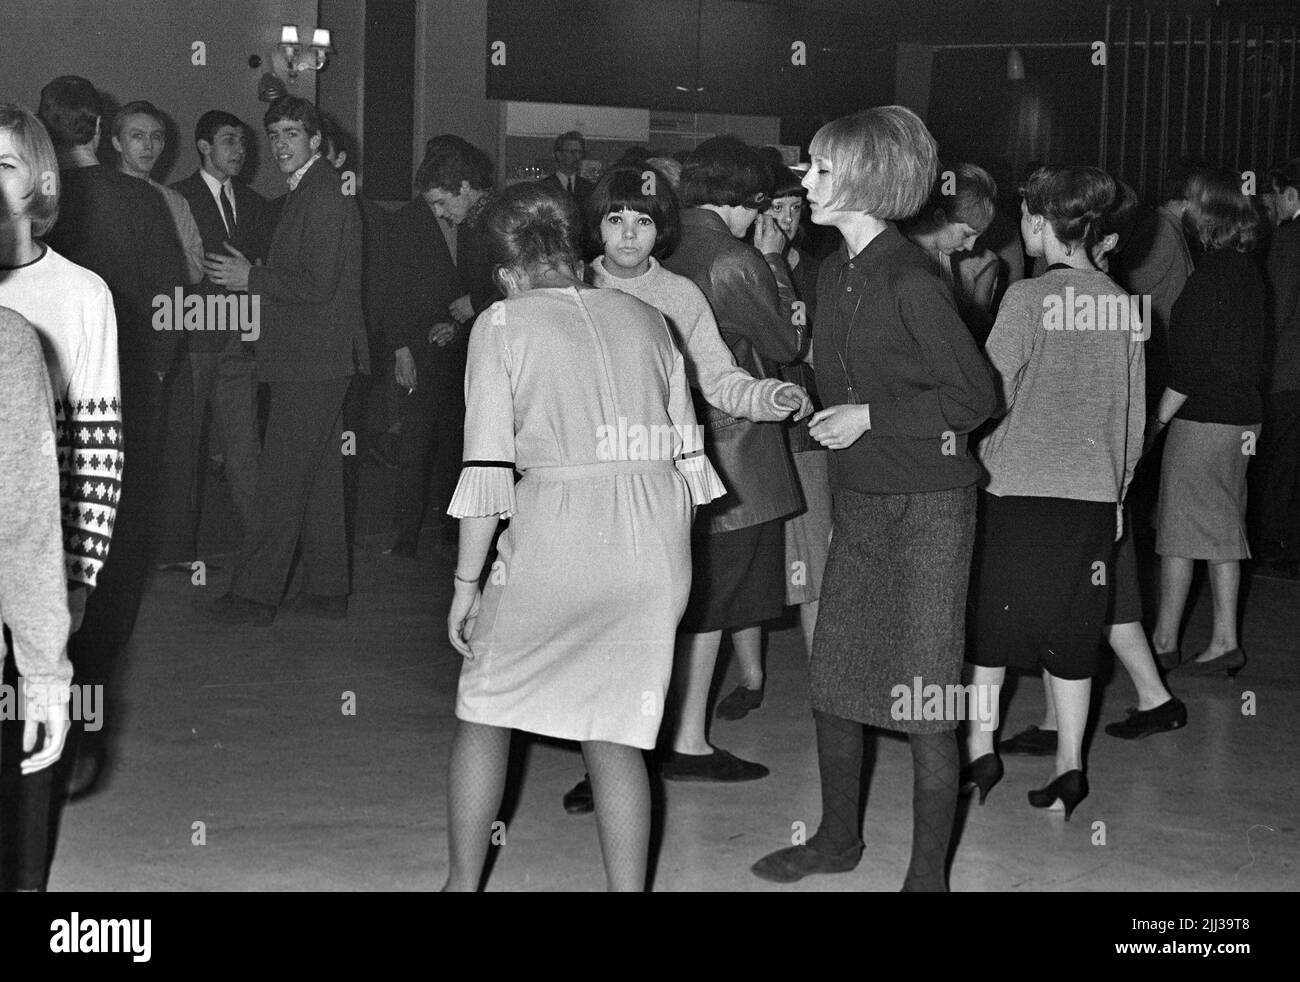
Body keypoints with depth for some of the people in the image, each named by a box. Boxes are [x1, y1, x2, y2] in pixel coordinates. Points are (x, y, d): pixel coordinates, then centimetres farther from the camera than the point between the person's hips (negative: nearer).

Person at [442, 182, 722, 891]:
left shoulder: (502, 325, 0)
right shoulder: (646, 320, 13)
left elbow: (488, 469, -7)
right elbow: (687, 455, 12)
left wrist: (467, 583, -1)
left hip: (553, 539, -3)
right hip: (656, 550, 4)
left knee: (485, 711, 16)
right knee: (615, 731, 11)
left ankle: (462, 882, 23)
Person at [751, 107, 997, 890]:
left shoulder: (910, 281, -17)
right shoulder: (836, 274, 7)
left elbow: (976, 395, -15)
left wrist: (871, 417, -15)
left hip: (928, 508, -8)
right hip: (860, 502, 8)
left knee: (923, 700, -1)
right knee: (832, 680, 14)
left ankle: (929, 875, 10)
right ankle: (839, 838, 31)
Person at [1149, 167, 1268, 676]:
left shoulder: (1211, 274, -16)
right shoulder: (1249, 271, 11)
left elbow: (1192, 361, -18)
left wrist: (1158, 419, -12)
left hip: (1202, 419, -8)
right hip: (1241, 418, 9)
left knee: (1178, 530, 1)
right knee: (1222, 530, 11)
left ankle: (1165, 635, 8)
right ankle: (1224, 642, 12)